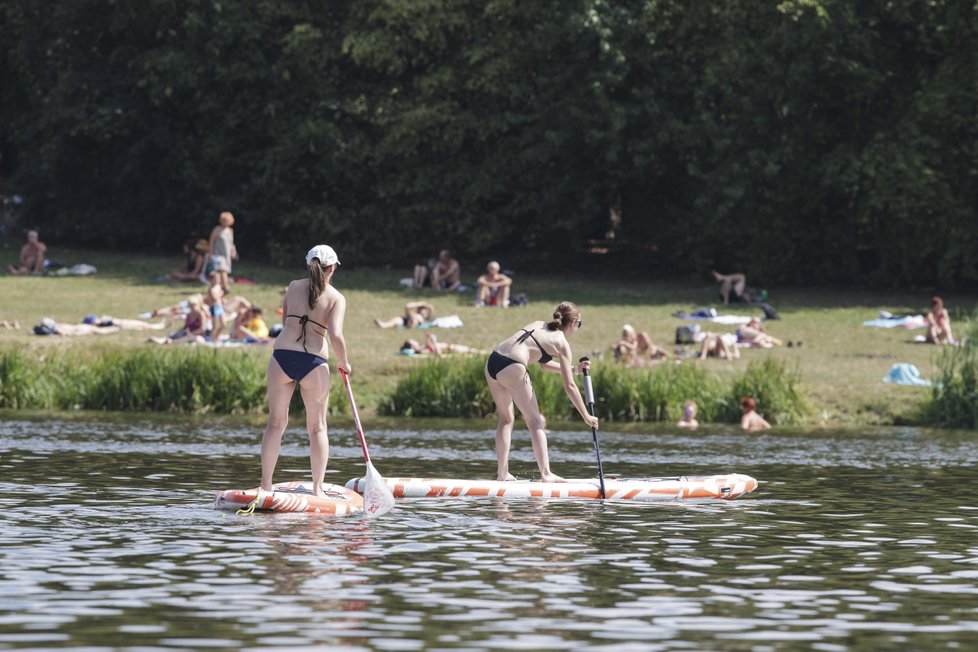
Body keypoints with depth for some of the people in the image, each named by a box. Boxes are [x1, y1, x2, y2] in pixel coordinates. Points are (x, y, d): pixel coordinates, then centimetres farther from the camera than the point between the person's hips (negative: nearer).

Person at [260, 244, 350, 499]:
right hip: (314, 362, -2)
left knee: (276, 423, 9)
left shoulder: (293, 287, 10)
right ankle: (318, 489, 6)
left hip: (282, 356, 2)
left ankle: (265, 485, 6)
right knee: (317, 427, 10)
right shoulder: (336, 298, 0)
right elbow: (335, 336, -11)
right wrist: (344, 363, 4)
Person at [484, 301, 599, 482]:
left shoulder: (538, 325, 26)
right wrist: (586, 417, 11)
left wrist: (573, 369, 40)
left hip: (492, 362, 7)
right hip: (512, 368, -7)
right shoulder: (561, 343, 6)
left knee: (506, 419, 19)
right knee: (536, 422, 3)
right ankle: (546, 474, -4)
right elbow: (569, 386, 5)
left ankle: (502, 473, 17)